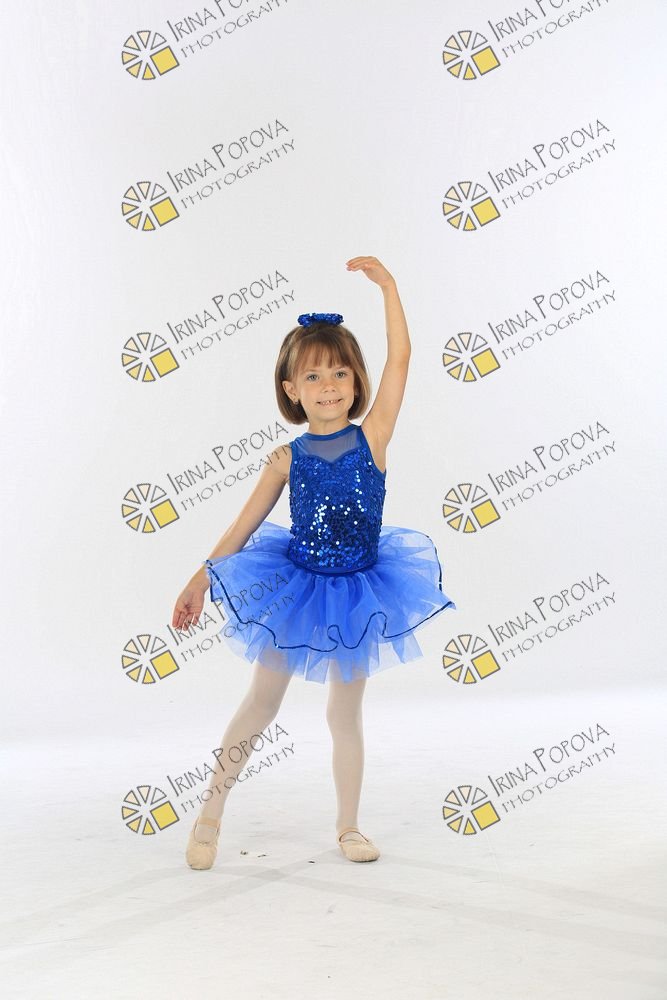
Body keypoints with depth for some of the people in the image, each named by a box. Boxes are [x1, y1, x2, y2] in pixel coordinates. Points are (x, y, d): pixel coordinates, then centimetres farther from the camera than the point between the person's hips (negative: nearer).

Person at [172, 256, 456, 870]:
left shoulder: (372, 436, -9)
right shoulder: (288, 459, -7)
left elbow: (400, 359, -16)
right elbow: (243, 527, 0)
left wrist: (387, 285, -16)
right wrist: (199, 582, 2)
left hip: (358, 592, 0)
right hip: (295, 588, 0)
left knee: (345, 713, 12)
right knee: (260, 705, 10)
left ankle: (349, 826, 27)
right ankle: (212, 809, 27)